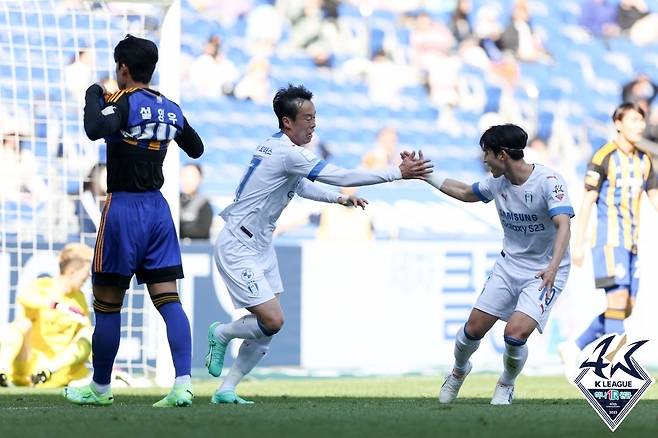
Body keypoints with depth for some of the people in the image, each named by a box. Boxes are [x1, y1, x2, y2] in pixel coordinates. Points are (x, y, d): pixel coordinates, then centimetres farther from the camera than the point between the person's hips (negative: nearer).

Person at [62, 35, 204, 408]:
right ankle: (183, 385, -15)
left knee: (107, 304, 6)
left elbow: (96, 129, -31)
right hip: (158, 208, 6)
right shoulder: (171, 109, 9)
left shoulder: (125, 103, -11)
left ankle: (100, 388, 15)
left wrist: (94, 96, -12)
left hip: (123, 207, -6)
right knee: (168, 298, -1)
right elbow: (196, 149, 24)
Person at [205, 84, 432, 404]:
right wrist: (399, 172, -20)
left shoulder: (278, 147, 10)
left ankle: (226, 390, 11)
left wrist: (339, 199, 21)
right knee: (272, 321, -17)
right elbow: (343, 176, -23)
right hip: (237, 248, -10)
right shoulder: (287, 153, -21)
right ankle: (221, 334, 11)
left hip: (259, 245, 10)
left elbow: (299, 186, 31)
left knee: (268, 325, 5)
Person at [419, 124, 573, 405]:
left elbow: (563, 225, -33)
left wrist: (553, 267, -48)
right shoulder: (498, 183, -1)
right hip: (509, 264, 6)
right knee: (474, 328, 1)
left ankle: (506, 385, 10)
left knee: (516, 332, -21)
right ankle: (459, 371, 34)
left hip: (545, 273, -6)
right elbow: (464, 192, 20)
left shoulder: (548, 181, -22)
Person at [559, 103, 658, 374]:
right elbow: (587, 201, -8)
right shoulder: (604, 157, -7)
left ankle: (573, 349, 20)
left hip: (631, 241, 8)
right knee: (618, 299, -16)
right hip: (609, 238, -8)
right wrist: (578, 243, -10)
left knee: (625, 308, 6)